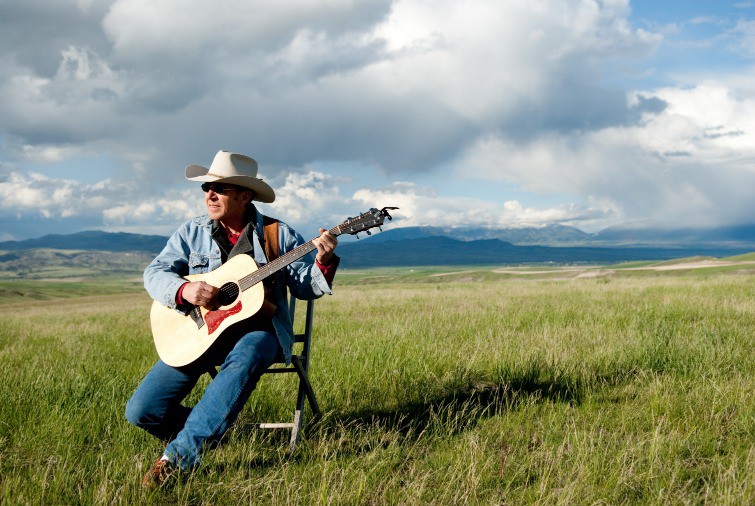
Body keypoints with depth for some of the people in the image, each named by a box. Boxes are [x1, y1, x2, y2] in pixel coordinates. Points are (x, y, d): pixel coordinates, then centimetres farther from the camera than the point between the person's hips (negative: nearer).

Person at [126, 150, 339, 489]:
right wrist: (184, 290, -19)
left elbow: (306, 287, 3)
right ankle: (208, 430, 16)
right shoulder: (192, 232, 8)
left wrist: (323, 262, -19)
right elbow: (154, 272, 2)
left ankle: (177, 458, -35)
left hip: (256, 329, -2)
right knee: (141, 411, -13)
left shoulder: (279, 235, 3)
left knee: (244, 360, -41)